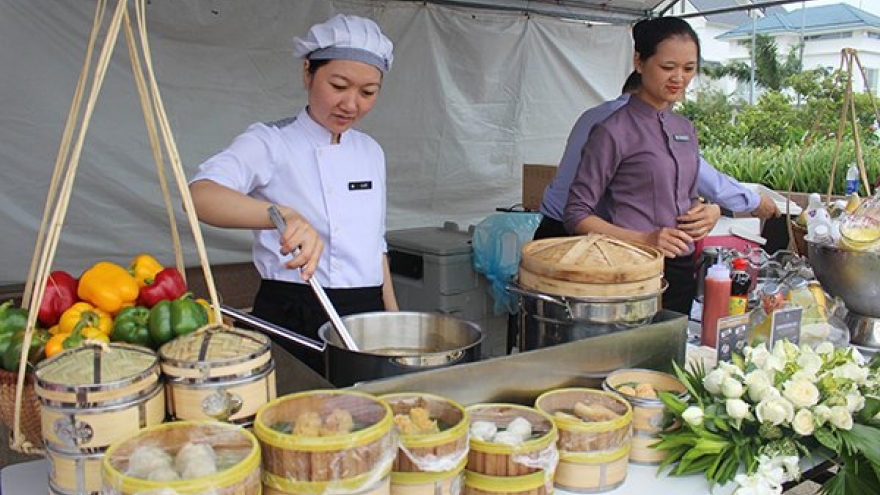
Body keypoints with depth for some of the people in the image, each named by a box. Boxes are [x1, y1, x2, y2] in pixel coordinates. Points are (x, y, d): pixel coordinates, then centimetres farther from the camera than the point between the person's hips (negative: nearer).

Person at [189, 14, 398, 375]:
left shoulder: (371, 152, 10)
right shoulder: (270, 142, -8)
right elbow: (200, 195, -27)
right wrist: (285, 216, -43)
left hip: (366, 316, 6)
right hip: (292, 319, -5)